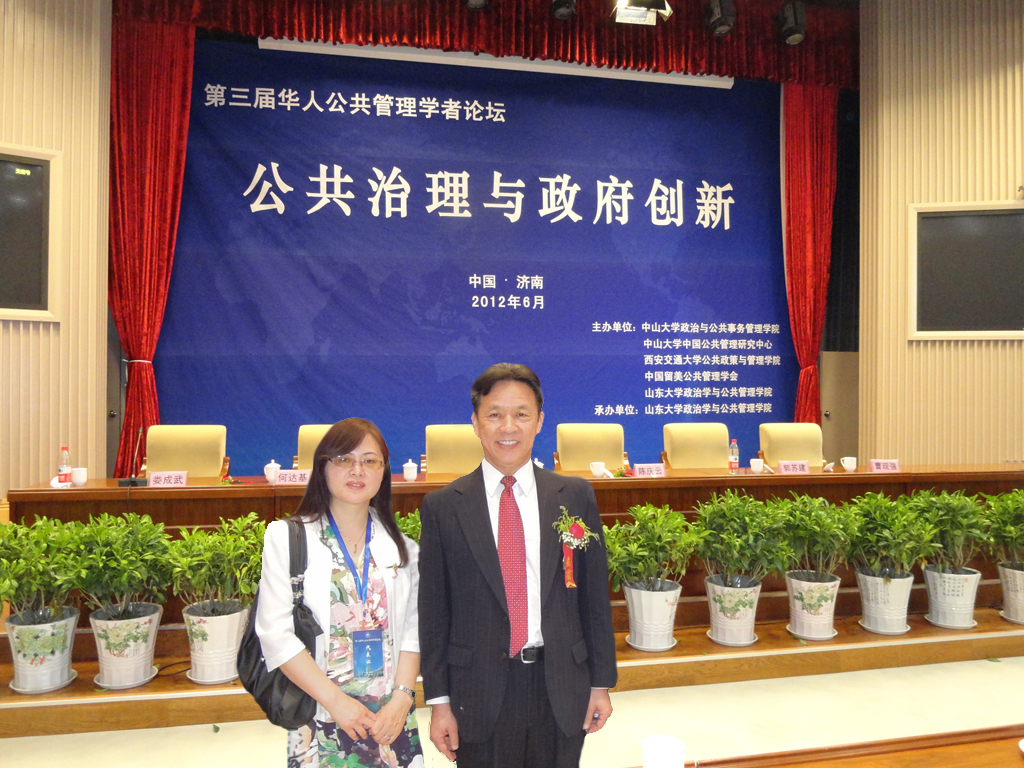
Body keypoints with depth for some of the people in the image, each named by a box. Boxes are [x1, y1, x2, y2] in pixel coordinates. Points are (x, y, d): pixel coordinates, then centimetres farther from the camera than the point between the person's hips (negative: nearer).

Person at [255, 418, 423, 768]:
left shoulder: (400, 546, 5)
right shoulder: (286, 538, -3)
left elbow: (412, 629, 2)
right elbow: (275, 633, -9)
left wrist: (401, 697, -11)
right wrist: (335, 700, -13)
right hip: (320, 717, -2)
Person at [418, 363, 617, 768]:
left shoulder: (576, 496, 0)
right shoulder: (442, 507, -3)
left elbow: (594, 595, 3)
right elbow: (433, 610, -1)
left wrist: (601, 682, 5)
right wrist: (439, 700, -2)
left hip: (561, 690, 1)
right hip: (479, 695, -1)